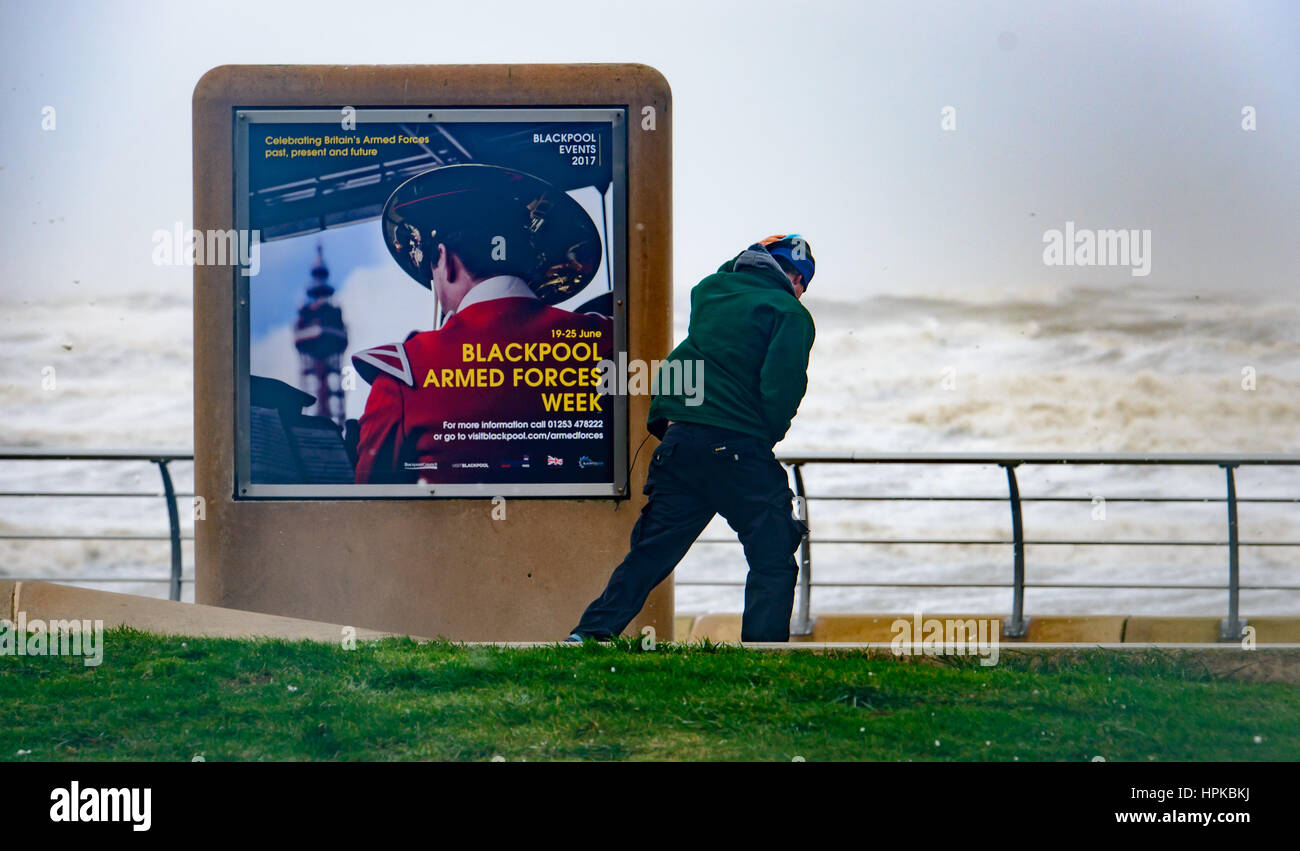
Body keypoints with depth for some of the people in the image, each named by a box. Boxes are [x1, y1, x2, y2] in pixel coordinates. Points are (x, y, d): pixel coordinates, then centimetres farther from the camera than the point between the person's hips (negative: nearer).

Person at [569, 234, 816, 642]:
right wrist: (764, 440, 3)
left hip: (680, 440, 5)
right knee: (773, 562, 2)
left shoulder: (709, 290, 14)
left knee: (650, 551, 12)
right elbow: (781, 392, -9)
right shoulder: (790, 314, -2)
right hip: (740, 447, -5)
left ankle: (590, 635, 8)